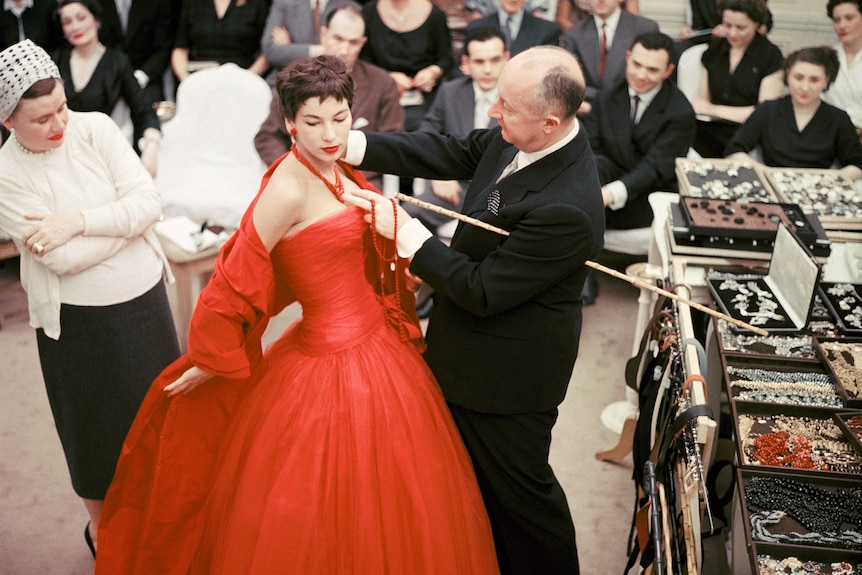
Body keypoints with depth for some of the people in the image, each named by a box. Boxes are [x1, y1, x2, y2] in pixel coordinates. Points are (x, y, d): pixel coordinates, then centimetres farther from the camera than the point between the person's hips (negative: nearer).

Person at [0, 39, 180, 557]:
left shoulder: (95, 128, -7)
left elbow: (149, 200, -14)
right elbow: (63, 259, -22)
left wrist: (78, 221, -22)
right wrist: (125, 217, -15)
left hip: (145, 300, 3)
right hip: (78, 320, -3)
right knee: (97, 423, 16)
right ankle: (102, 525, 42)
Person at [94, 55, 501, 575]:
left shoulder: (335, 171, 4)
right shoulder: (289, 187, -22)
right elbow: (235, 280, -17)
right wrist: (212, 362, -8)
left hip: (374, 347, 9)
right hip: (333, 363, -8)